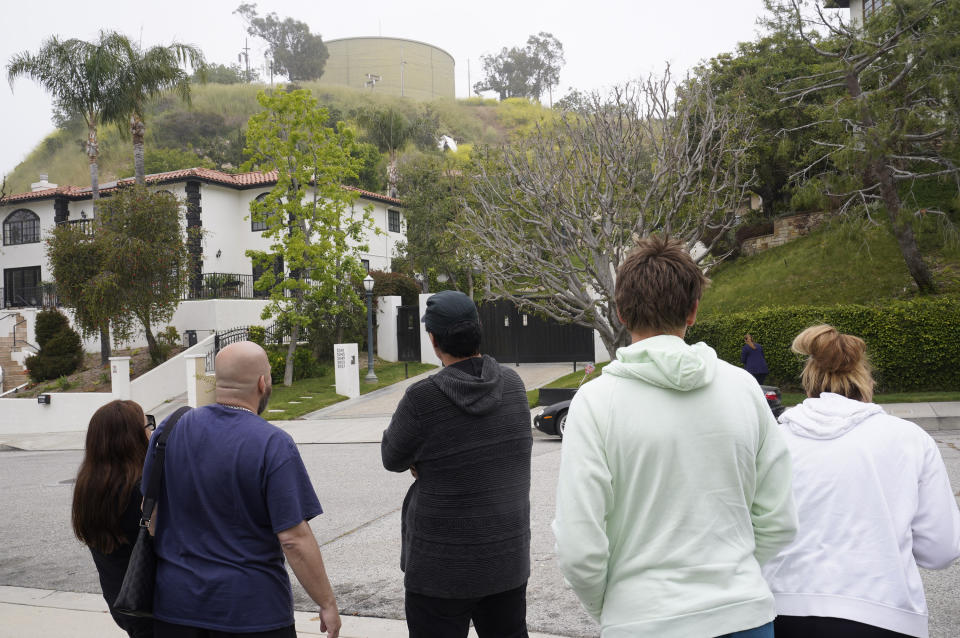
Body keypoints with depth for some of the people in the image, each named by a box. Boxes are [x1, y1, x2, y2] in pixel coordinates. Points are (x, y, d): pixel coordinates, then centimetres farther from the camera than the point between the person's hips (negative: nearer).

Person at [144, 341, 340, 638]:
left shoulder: (170, 429, -2)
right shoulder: (274, 445, -17)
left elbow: (149, 510, 9)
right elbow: (294, 540, -19)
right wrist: (327, 604, -9)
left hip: (175, 604, 5)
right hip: (252, 611, -4)